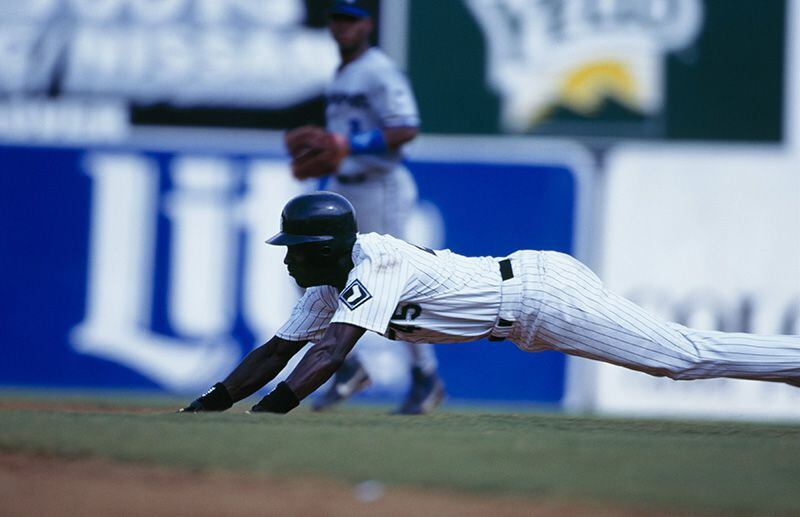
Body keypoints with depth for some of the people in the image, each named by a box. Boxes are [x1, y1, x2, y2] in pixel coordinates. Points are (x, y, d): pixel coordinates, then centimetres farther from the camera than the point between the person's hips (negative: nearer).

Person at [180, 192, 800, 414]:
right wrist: (212, 403, 2)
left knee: (690, 355, -11)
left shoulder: (376, 266, -21)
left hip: (541, 289, -8)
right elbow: (280, 349, 11)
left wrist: (272, 407, -39)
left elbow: (334, 349, -33)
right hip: (532, 279, 8)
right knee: (687, 355, 10)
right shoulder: (326, 285, 7)